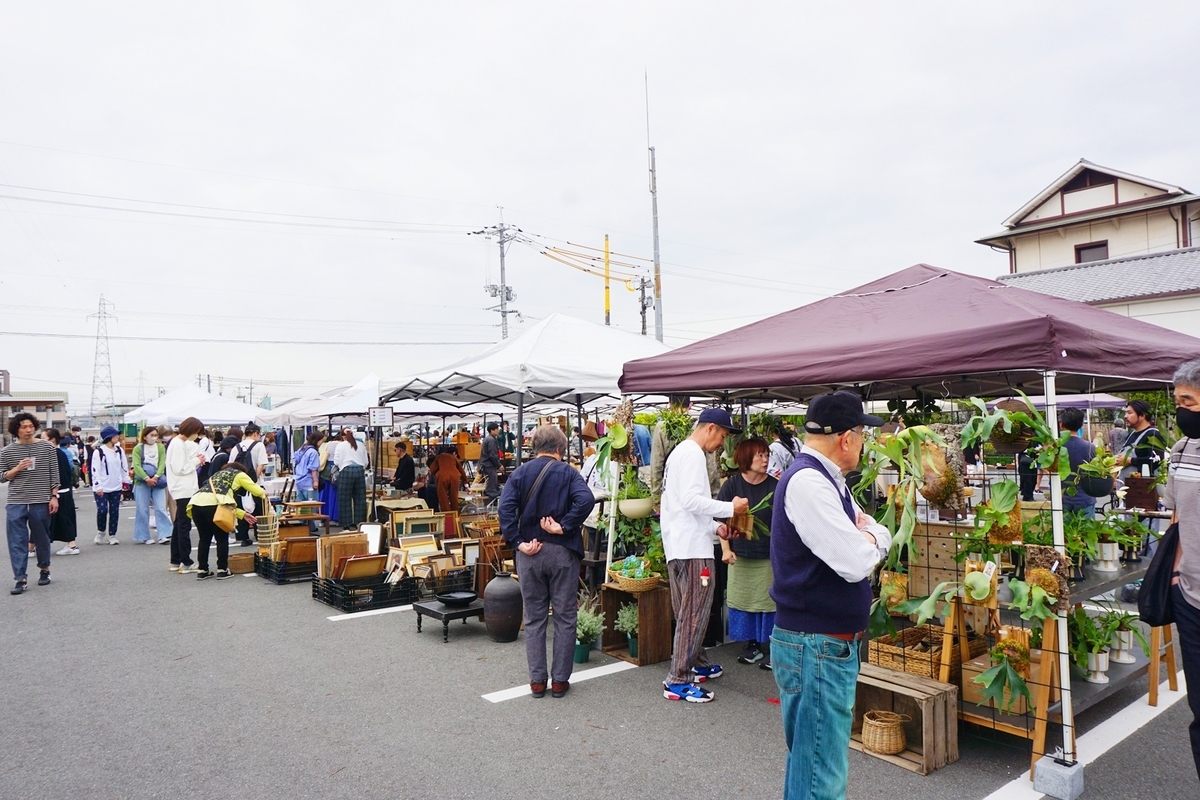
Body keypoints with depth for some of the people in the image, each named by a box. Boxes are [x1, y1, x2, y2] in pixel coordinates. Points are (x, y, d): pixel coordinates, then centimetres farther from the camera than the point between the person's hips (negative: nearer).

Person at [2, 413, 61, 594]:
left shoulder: (47, 447, 0)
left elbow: (54, 474, 1)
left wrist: (54, 496, -3)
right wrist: (16, 469, -11)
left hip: (41, 502, -1)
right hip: (15, 503, 1)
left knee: (41, 538, 11)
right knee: (17, 541, -2)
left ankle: (45, 570, 29)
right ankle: (21, 578, 3)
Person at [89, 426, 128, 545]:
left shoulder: (120, 450, 7)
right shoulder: (98, 452, -9)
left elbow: (124, 467, 14)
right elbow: (95, 470, -11)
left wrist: (126, 481, 11)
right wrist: (98, 486, -16)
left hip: (116, 487, 5)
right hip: (102, 488, -4)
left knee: (114, 512, 6)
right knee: (102, 510, -11)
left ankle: (112, 535, 16)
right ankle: (100, 532, 13)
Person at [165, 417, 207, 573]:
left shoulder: (181, 443, 14)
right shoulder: (178, 444, -16)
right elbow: (179, 469, -20)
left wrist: (196, 461, 3)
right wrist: (196, 461, -9)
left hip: (183, 490, 10)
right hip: (184, 490, -10)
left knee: (179, 525, 14)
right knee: (184, 526, -4)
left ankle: (175, 561, 22)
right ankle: (186, 563, 1)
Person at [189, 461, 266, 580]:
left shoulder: (217, 474, 37)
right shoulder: (239, 474, 20)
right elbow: (257, 491, 17)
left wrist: (243, 514, 33)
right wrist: (264, 494, 40)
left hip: (196, 502, 6)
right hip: (212, 504, -6)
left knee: (205, 539, 18)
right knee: (222, 538, 8)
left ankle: (202, 570, 21)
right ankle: (222, 570, 11)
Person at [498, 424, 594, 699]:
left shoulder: (520, 473, 3)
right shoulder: (568, 472, -2)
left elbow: (506, 508, -11)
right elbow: (585, 500, -20)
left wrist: (518, 542, -9)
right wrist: (563, 527, -14)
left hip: (530, 553, 2)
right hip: (562, 552, -2)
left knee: (534, 618, 12)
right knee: (565, 617, 9)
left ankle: (537, 680, 16)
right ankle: (560, 680, 14)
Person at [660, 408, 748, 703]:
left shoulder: (680, 452, 20)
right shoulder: (693, 454, -13)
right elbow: (691, 500, -24)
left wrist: (715, 527, 16)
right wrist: (730, 508, -13)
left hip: (678, 546, 11)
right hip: (692, 548, -11)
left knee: (689, 612, 20)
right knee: (694, 614, -5)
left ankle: (698, 664, 33)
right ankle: (678, 681, 0)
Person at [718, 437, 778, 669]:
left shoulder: (775, 486, -6)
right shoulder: (732, 485, -4)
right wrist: (726, 549, -6)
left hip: (769, 556, -1)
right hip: (740, 556, 2)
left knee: (769, 602, 2)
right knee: (742, 601, 10)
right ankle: (753, 646, 24)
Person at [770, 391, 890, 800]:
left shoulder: (828, 480, 11)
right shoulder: (807, 481, -22)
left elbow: (882, 536, 14)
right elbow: (856, 563, -26)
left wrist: (866, 536, -8)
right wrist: (867, 540, -4)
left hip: (832, 642, 10)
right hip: (816, 646, -10)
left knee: (809, 758, 22)